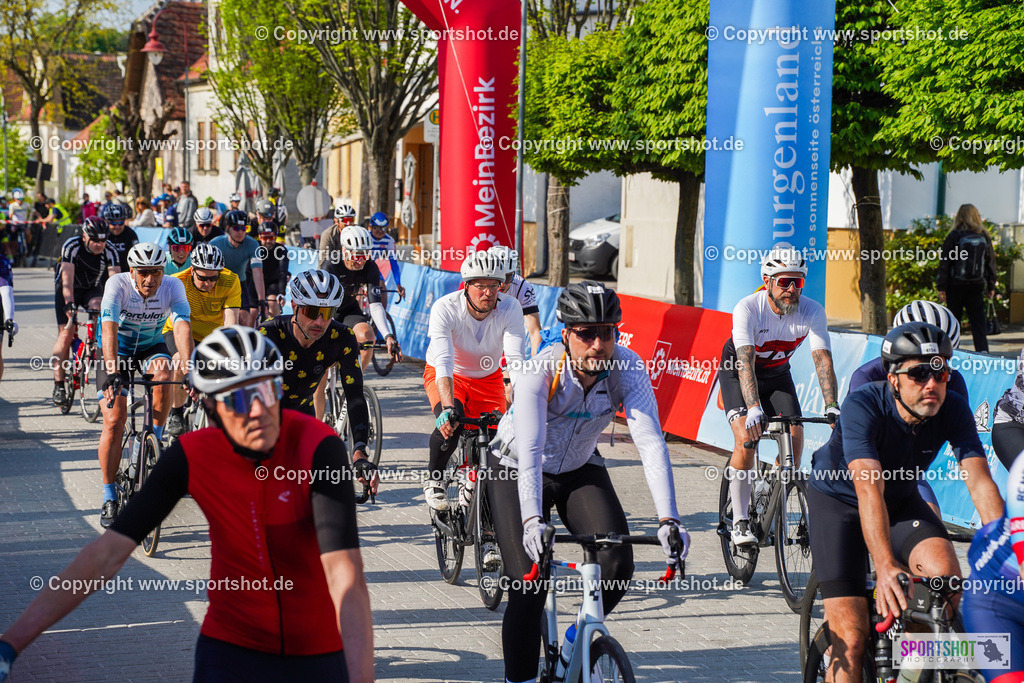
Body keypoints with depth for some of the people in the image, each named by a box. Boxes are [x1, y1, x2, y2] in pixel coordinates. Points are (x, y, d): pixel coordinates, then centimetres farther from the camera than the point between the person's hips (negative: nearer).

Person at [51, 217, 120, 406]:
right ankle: (59, 385, -6)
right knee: (65, 335, -11)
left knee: (98, 306, -32)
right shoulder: (71, 246, -26)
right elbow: (67, 278, -35)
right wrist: (69, 303, -49)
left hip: (92, 289, 2)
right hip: (68, 290, -2)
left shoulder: (109, 250, -21)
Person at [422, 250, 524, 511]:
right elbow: (443, 362, -40)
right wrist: (448, 407, -54)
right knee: (449, 423, -31)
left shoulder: (510, 308, -24)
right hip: (448, 375, -3)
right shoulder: (444, 308, -30)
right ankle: (433, 480, -6)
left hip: (488, 378, 3)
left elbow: (515, 360, -34)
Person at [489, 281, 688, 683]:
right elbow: (530, 452, -42)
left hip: (580, 470, 3)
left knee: (618, 565, -16)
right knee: (529, 587, -15)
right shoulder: (540, 372, -32)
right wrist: (532, 521, -57)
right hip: (516, 470, -3)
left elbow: (651, 442, -33)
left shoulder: (627, 368, -24)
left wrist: (668, 519, -45)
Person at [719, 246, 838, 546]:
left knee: (795, 437, -13)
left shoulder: (812, 311, -23)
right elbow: (745, 361, -41)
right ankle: (740, 521, -13)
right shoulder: (748, 308, -32)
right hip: (738, 372, -3)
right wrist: (753, 408, -55)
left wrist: (832, 407, -43)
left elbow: (823, 360, -29)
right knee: (746, 439, -22)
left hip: (777, 374, 3)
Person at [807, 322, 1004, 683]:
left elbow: (980, 481, -28)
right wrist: (885, 566, -55)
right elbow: (869, 490, -42)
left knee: (945, 573, -25)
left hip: (901, 500, 4)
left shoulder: (953, 410, -20)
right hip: (838, 500, -4)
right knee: (852, 639, -15)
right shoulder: (862, 407, -32)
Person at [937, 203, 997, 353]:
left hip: (956, 285, -2)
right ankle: (982, 349, -11)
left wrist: (941, 288, -3)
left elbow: (945, 263, -7)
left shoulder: (954, 236, -6)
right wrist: (991, 287, 17)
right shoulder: (984, 237, 4)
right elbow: (991, 263, 9)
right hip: (977, 285, 2)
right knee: (978, 320, 4)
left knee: (953, 320, 9)